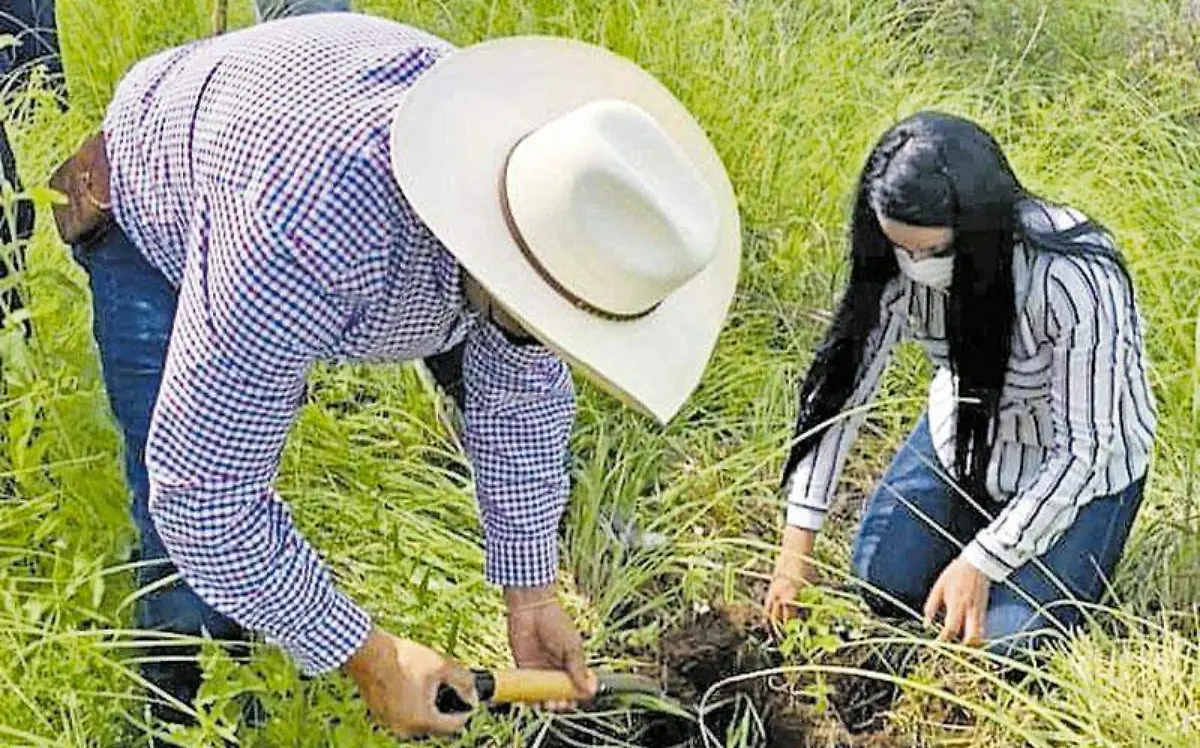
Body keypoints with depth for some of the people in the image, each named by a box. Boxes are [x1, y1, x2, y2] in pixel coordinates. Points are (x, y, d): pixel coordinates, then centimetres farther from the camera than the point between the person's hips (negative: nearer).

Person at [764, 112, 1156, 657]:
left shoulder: (1075, 284, -39)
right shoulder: (897, 261, -24)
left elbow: (1084, 452, -29)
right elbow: (842, 383, -14)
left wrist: (982, 563, -29)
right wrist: (796, 544, -16)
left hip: (1077, 465, -5)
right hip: (963, 434, 5)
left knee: (1005, 642, -11)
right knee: (880, 585, 3)